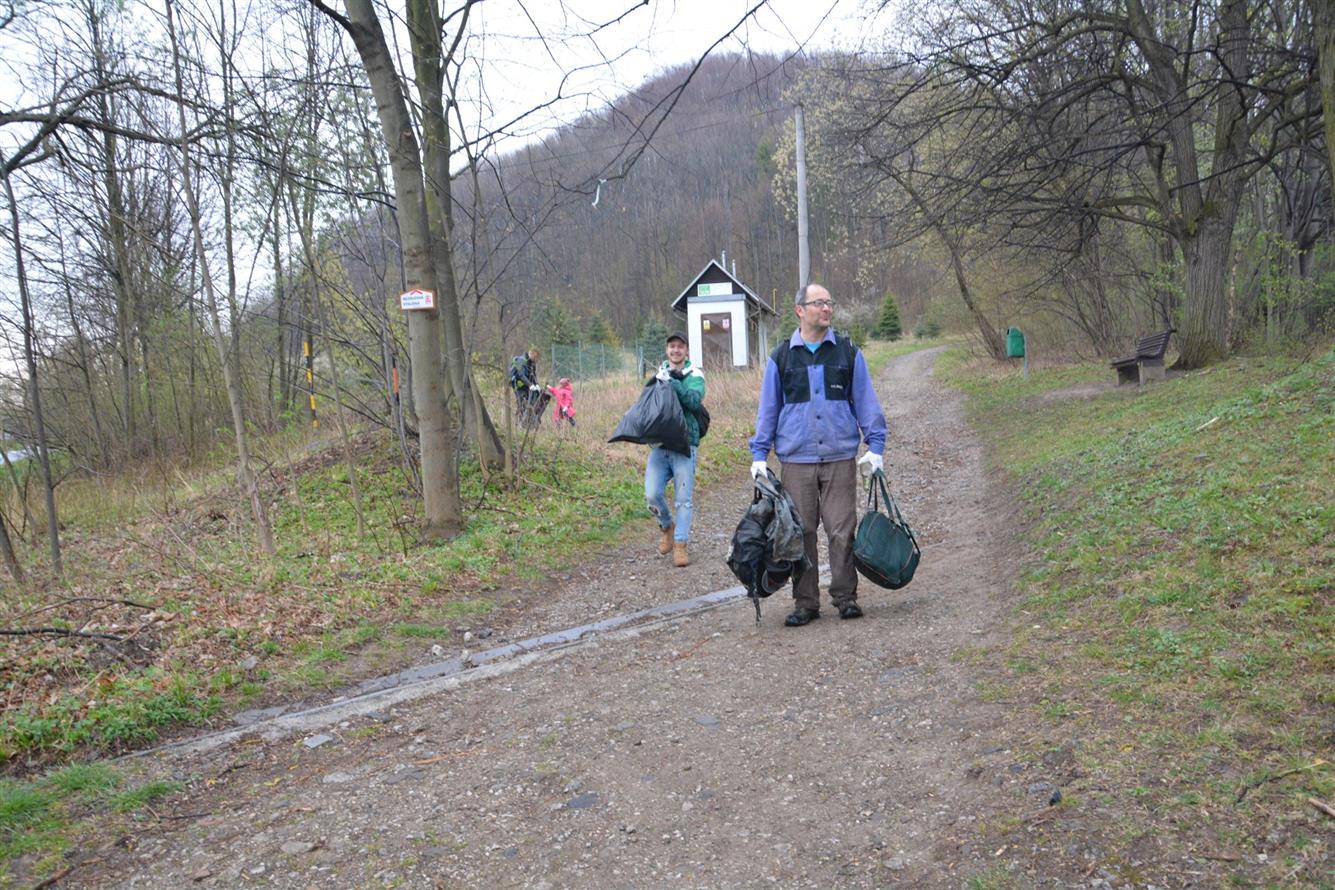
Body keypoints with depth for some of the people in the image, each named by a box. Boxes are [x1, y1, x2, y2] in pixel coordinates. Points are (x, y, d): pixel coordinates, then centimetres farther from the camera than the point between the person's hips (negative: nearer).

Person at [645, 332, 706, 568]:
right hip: (659, 443, 3)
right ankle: (667, 526, 23)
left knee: (683, 498, -1)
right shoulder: (660, 373, 14)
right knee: (652, 494, -5)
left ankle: (680, 545, 8)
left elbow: (694, 400, -16)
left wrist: (672, 383, -22)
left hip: (684, 443, -3)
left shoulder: (694, 375, 2)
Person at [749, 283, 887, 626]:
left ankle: (845, 596, 14)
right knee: (801, 533, 4)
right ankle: (805, 602, 14)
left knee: (842, 531, 1)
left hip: (840, 459, 0)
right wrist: (759, 455, 6)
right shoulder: (781, 357, 7)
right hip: (796, 460, 0)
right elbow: (767, 409, 11)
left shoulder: (848, 352, 7)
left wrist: (875, 446, 4)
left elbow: (866, 401, 10)